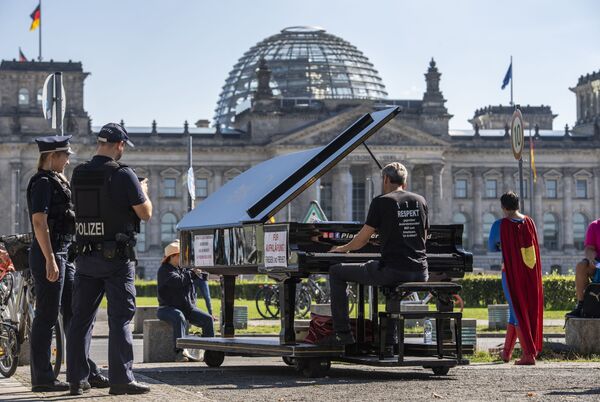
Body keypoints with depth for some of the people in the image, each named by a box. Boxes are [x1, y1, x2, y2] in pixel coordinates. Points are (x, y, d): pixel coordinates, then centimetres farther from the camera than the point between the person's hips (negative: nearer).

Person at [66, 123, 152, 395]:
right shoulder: (123, 175, -12)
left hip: (85, 257, 5)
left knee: (81, 317, 9)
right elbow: (146, 213, -8)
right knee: (120, 319, -2)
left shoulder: (78, 175, 5)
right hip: (117, 259, -5)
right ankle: (121, 380, -3)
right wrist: (143, 191, 13)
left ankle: (77, 379, 11)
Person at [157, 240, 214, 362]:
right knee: (180, 318, -39)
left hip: (187, 307, 7)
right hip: (168, 308, -7)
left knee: (208, 319, -10)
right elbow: (179, 282, -24)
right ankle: (180, 352, -47)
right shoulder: (164, 270, -6)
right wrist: (192, 273, -13)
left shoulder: (183, 268, 17)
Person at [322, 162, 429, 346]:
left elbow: (362, 240, 1)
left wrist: (341, 249, 21)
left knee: (336, 272, 11)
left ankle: (343, 333, 6)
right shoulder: (420, 201, 12)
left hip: (391, 272, -5)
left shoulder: (381, 202, -3)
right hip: (419, 273, 5)